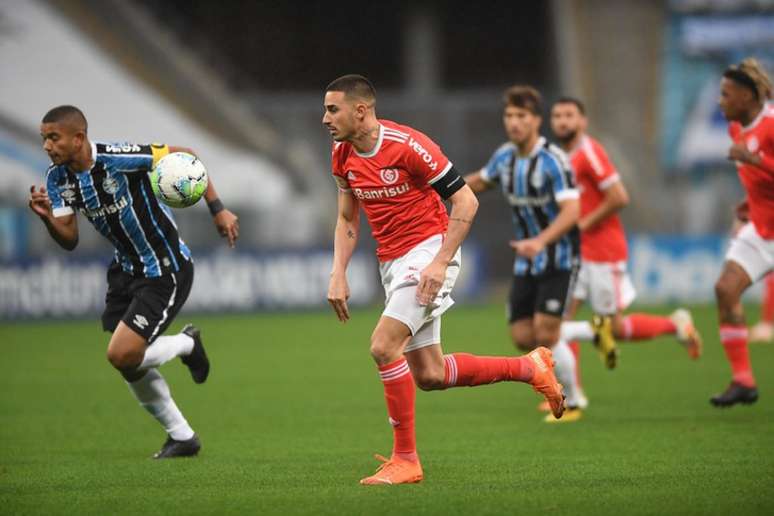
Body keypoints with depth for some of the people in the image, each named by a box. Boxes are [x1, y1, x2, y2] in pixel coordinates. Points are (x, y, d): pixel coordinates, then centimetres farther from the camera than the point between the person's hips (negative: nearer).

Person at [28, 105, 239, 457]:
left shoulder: (117, 158, -26)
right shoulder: (57, 177, -5)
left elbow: (185, 157, -16)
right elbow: (69, 240, -2)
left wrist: (217, 209, -16)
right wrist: (47, 217, -23)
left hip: (165, 271, -8)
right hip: (126, 269, 8)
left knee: (122, 355, -16)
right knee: (130, 365, 8)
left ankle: (186, 344, 14)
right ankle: (181, 437, 27)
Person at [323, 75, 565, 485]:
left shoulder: (407, 145, -18)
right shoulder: (343, 155, 4)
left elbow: (466, 201, -15)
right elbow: (347, 219, 16)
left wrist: (440, 263, -21)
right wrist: (338, 274, 3)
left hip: (428, 251, -8)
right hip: (390, 262, 8)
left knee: (383, 346, -23)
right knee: (429, 375, 6)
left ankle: (405, 459, -13)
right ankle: (529, 367, 26)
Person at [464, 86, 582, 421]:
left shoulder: (552, 161, -19)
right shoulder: (505, 156, 2)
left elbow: (571, 211, -29)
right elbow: (482, 180, 25)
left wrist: (541, 241, -43)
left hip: (558, 258, -7)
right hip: (526, 260, 7)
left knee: (545, 335, -13)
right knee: (523, 337, 0)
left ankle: (572, 403, 7)